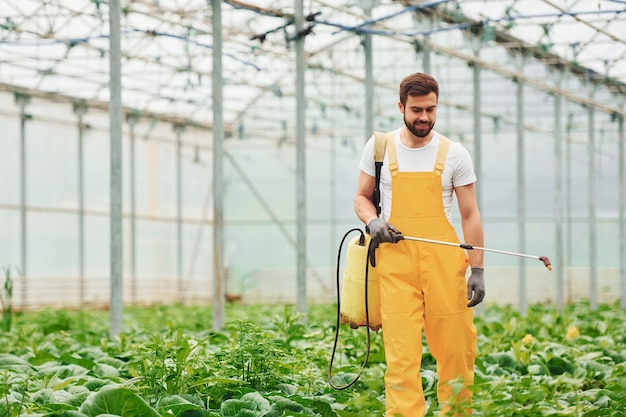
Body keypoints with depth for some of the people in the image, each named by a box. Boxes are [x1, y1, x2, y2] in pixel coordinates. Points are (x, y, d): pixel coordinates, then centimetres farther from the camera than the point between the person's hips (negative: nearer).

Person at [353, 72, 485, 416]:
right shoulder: (379, 147, 9)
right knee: (401, 351, -10)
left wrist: (477, 270, 0)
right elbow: (362, 197, 18)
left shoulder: (454, 154, 6)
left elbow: (470, 215, 7)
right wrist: (373, 222, -5)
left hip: (444, 260, 0)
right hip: (395, 260, 0)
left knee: (456, 348, -2)